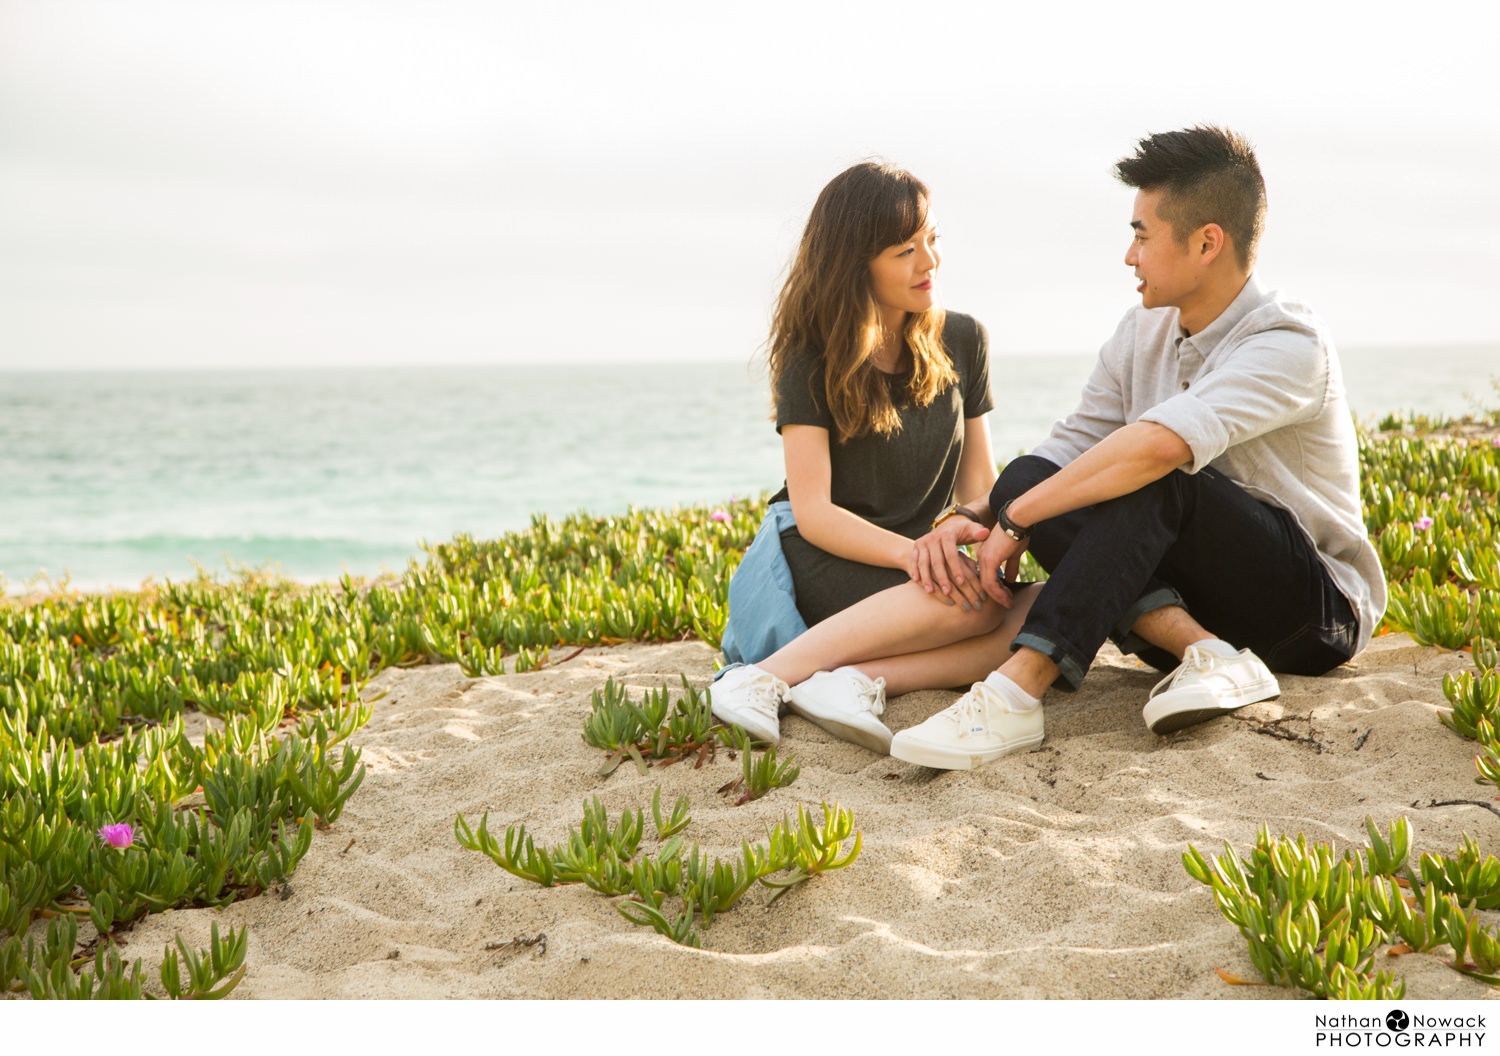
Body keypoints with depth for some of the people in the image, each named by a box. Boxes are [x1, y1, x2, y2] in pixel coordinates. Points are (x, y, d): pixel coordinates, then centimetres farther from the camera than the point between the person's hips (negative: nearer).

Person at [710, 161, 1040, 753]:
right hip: (818, 560, -5)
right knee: (975, 600, -34)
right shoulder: (812, 359, -6)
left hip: (912, 565, 5)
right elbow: (813, 511, -14)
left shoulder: (961, 343, 6)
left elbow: (981, 485, 3)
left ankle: (858, 678, -35)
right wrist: (908, 552, -32)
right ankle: (765, 679, -34)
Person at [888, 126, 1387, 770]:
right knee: (1027, 477, -17)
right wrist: (977, 519, -18)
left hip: (1316, 610, -7)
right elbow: (1068, 449, 1)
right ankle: (1207, 653, -27)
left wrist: (1015, 520, -32)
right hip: (1197, 594, 7)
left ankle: (1017, 691, -40)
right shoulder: (1141, 335, 5)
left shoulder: (1289, 344, -20)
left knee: (1152, 482, -34)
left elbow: (1160, 444, -36)